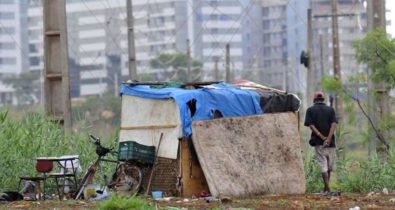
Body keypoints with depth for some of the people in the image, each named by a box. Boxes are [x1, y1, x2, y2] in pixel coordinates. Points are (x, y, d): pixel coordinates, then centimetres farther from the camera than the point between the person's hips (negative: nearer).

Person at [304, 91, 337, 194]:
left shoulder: (310, 110, 4)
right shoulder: (330, 110, 7)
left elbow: (311, 125, -8)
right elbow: (334, 124, -6)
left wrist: (322, 138, -11)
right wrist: (328, 139, -14)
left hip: (318, 142, -2)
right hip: (331, 142, 2)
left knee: (323, 165, -4)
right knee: (329, 166, 14)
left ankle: (327, 188, -15)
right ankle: (325, 188, 19)